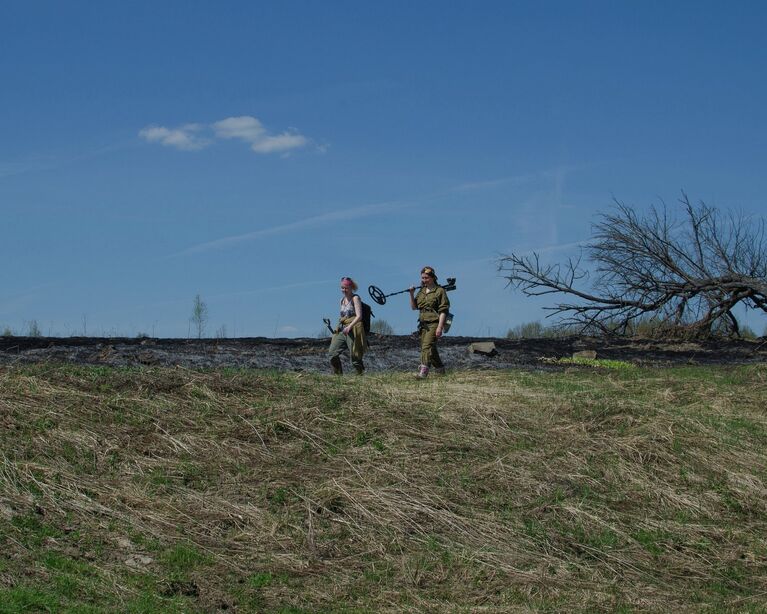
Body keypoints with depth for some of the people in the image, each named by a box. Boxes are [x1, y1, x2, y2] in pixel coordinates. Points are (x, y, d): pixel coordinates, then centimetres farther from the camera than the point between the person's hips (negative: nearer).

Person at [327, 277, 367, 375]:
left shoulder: (355, 298, -3)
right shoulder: (342, 300, 18)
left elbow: (359, 316, -13)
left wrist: (349, 326, -26)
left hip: (353, 330, -7)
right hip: (341, 331, 7)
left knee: (355, 357, -7)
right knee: (332, 354, -7)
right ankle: (338, 375, -2)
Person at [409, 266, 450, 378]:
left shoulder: (440, 291, -5)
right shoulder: (421, 291, 14)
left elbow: (443, 310, -10)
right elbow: (414, 307, 15)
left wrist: (440, 327, -18)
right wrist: (411, 294, -2)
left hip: (434, 323, -7)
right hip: (423, 323, 7)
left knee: (427, 346, -20)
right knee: (430, 348, 14)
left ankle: (423, 371, -28)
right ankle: (440, 369, 29)